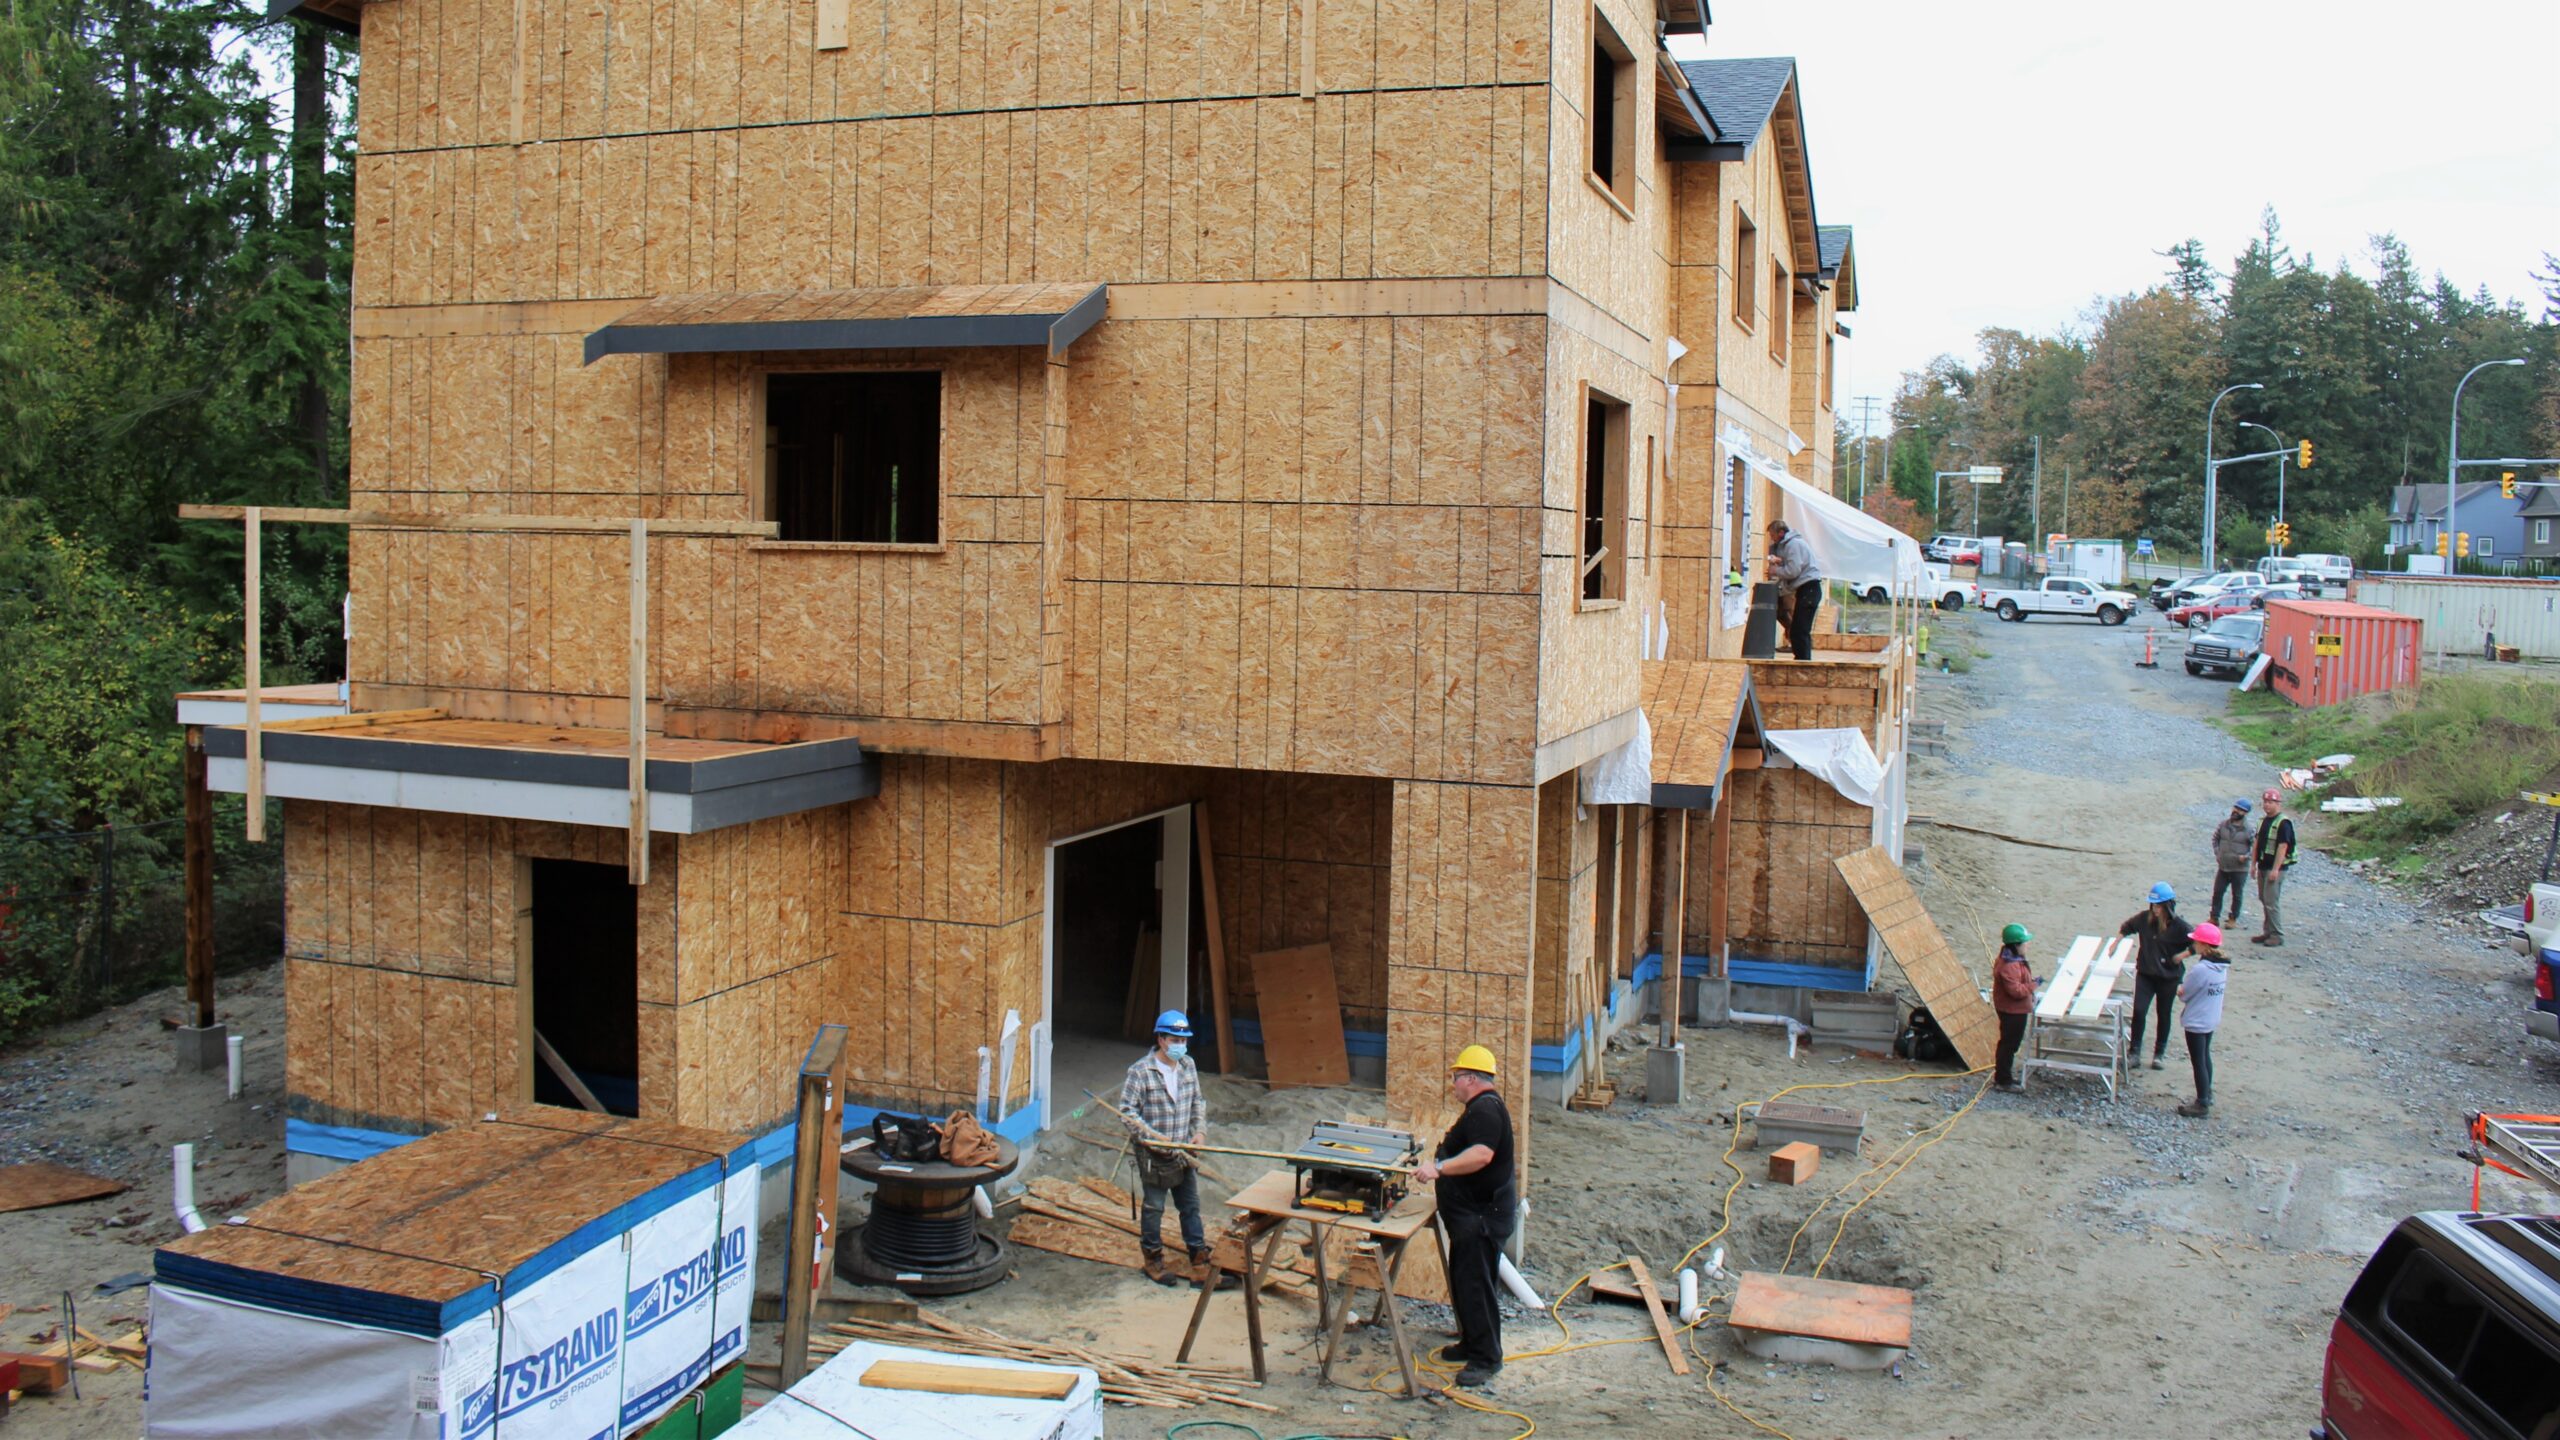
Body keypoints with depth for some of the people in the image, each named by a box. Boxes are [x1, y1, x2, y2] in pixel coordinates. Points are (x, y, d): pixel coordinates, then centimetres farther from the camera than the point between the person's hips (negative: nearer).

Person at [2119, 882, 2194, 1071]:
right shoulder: (2145, 919, -6)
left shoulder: (2178, 926, -16)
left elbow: (2197, 945, -12)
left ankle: (2160, 1053, 27)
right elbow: (2126, 927, 13)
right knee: (2139, 1011, -6)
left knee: (2164, 1015, 12)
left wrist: (2179, 957, -16)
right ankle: (2134, 1052, 5)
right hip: (2145, 974, 2)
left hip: (2168, 977, -2)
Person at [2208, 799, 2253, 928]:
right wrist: (2217, 852, 7)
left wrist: (2246, 856, -19)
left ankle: (2234, 919, 21)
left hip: (2239, 869, -4)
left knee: (2237, 895, 8)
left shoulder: (2248, 829, -12)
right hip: (2223, 866, 4)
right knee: (2217, 892, 8)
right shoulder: (2224, 824, 1)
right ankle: (2214, 917, 17)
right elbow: (2215, 838, 16)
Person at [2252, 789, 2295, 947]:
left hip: (2275, 868, -9)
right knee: (2264, 900, 12)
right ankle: (2267, 932, 20)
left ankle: (2277, 935, -3)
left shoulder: (2283, 823, -14)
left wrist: (2275, 870, -22)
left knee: (2271, 902, -9)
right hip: (2263, 867, 9)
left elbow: (2283, 847, -19)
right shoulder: (2264, 821, 13)